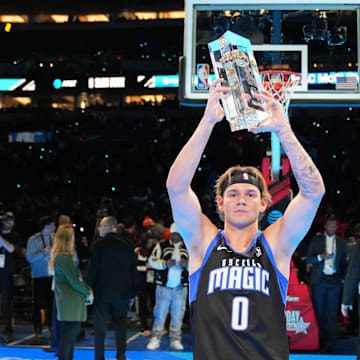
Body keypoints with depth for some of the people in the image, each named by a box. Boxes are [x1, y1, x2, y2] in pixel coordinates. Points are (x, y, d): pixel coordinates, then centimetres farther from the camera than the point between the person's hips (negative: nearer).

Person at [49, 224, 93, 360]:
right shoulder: (64, 258, -17)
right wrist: (87, 293, -3)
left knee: (69, 334, 13)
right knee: (69, 333, -8)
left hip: (68, 301, 10)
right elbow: (74, 281, -16)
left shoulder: (62, 256, 14)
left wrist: (87, 289, 5)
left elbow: (76, 277, 16)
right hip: (71, 301, -10)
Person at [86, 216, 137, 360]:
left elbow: (92, 270, -10)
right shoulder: (127, 245, 4)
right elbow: (133, 271, 7)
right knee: (120, 324, 13)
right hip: (122, 293, 3)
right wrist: (132, 291, 12)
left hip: (102, 292, -3)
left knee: (100, 326, 4)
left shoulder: (98, 245, -9)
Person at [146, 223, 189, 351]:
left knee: (178, 315, 5)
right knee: (160, 314, -2)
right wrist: (166, 263, -16)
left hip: (180, 288, 2)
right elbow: (152, 261, -2)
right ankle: (155, 339, 5)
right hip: (164, 286, -2)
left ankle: (175, 340, 14)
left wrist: (187, 264, -11)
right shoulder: (162, 245, 4)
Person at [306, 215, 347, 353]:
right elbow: (308, 260, 4)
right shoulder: (316, 240, 8)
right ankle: (320, 343, 7)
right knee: (319, 312, 0)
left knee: (333, 313, -2)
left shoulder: (341, 242, 13)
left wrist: (342, 278, 4)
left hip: (334, 280, 1)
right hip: (319, 280, -1)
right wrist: (320, 256, -13)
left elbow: (343, 262, 17)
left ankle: (331, 345, 2)